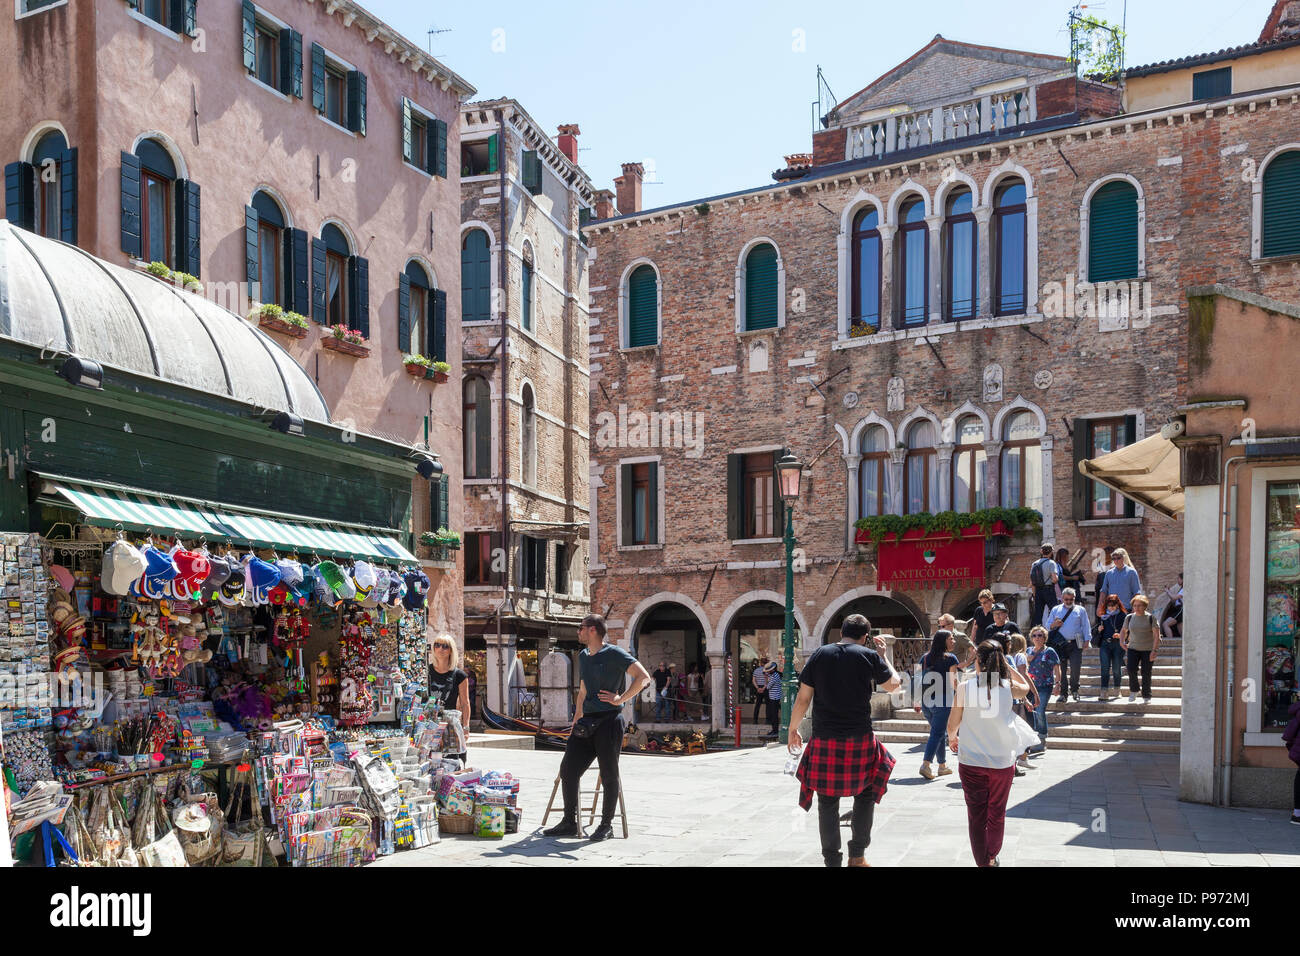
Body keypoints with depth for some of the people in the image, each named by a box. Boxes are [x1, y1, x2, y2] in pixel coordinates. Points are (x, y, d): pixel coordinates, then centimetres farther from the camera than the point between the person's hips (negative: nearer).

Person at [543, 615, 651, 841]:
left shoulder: (614, 654, -7)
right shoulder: (583, 656, 18)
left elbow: (643, 677, -16)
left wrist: (620, 699, -16)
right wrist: (575, 722, 20)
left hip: (609, 721, -8)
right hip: (587, 722, 8)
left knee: (609, 776, 0)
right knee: (568, 770, 4)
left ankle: (606, 825, 13)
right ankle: (570, 823, 15)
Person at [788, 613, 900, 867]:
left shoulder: (819, 654, 2)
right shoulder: (869, 656, -3)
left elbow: (802, 698, 2)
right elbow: (893, 684, 13)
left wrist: (792, 730, 14)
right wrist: (882, 655, 23)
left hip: (824, 740, 1)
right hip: (860, 740, -1)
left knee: (827, 803, 9)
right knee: (865, 795, 19)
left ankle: (832, 860, 12)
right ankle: (857, 855, 21)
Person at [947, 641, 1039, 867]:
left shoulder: (965, 687, -10)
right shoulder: (1008, 687, -6)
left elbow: (952, 724, 0)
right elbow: (1025, 687, 21)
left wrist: (952, 737, 22)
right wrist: (1004, 663, 16)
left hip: (971, 763, -2)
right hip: (1002, 762, 2)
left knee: (976, 817, 7)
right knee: (997, 814, 20)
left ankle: (983, 862, 11)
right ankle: (992, 857, 37)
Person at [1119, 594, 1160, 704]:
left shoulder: (1151, 618, -5)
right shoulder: (1129, 617, 5)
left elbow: (1157, 635, -8)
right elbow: (1123, 630, 21)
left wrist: (1154, 651, -15)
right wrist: (1122, 642, 6)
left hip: (1148, 649, -2)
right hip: (1133, 648, 2)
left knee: (1146, 673, -4)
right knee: (1131, 668, -16)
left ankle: (1146, 697, 11)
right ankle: (1134, 691, 4)